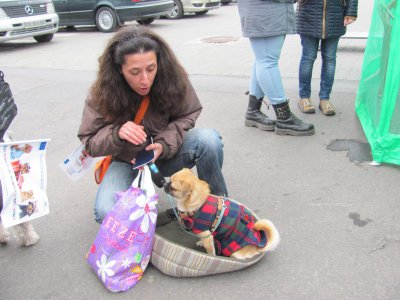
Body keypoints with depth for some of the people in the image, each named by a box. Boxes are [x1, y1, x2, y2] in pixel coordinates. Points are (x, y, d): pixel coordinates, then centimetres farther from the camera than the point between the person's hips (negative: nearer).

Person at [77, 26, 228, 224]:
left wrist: (163, 145, -25)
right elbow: (90, 143, -11)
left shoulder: (173, 78, -20)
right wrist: (117, 133, -34)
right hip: (127, 161, 0)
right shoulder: (102, 93, -19)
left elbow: (186, 117, -6)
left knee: (209, 139, -29)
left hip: (167, 152, 1)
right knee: (106, 213, -29)